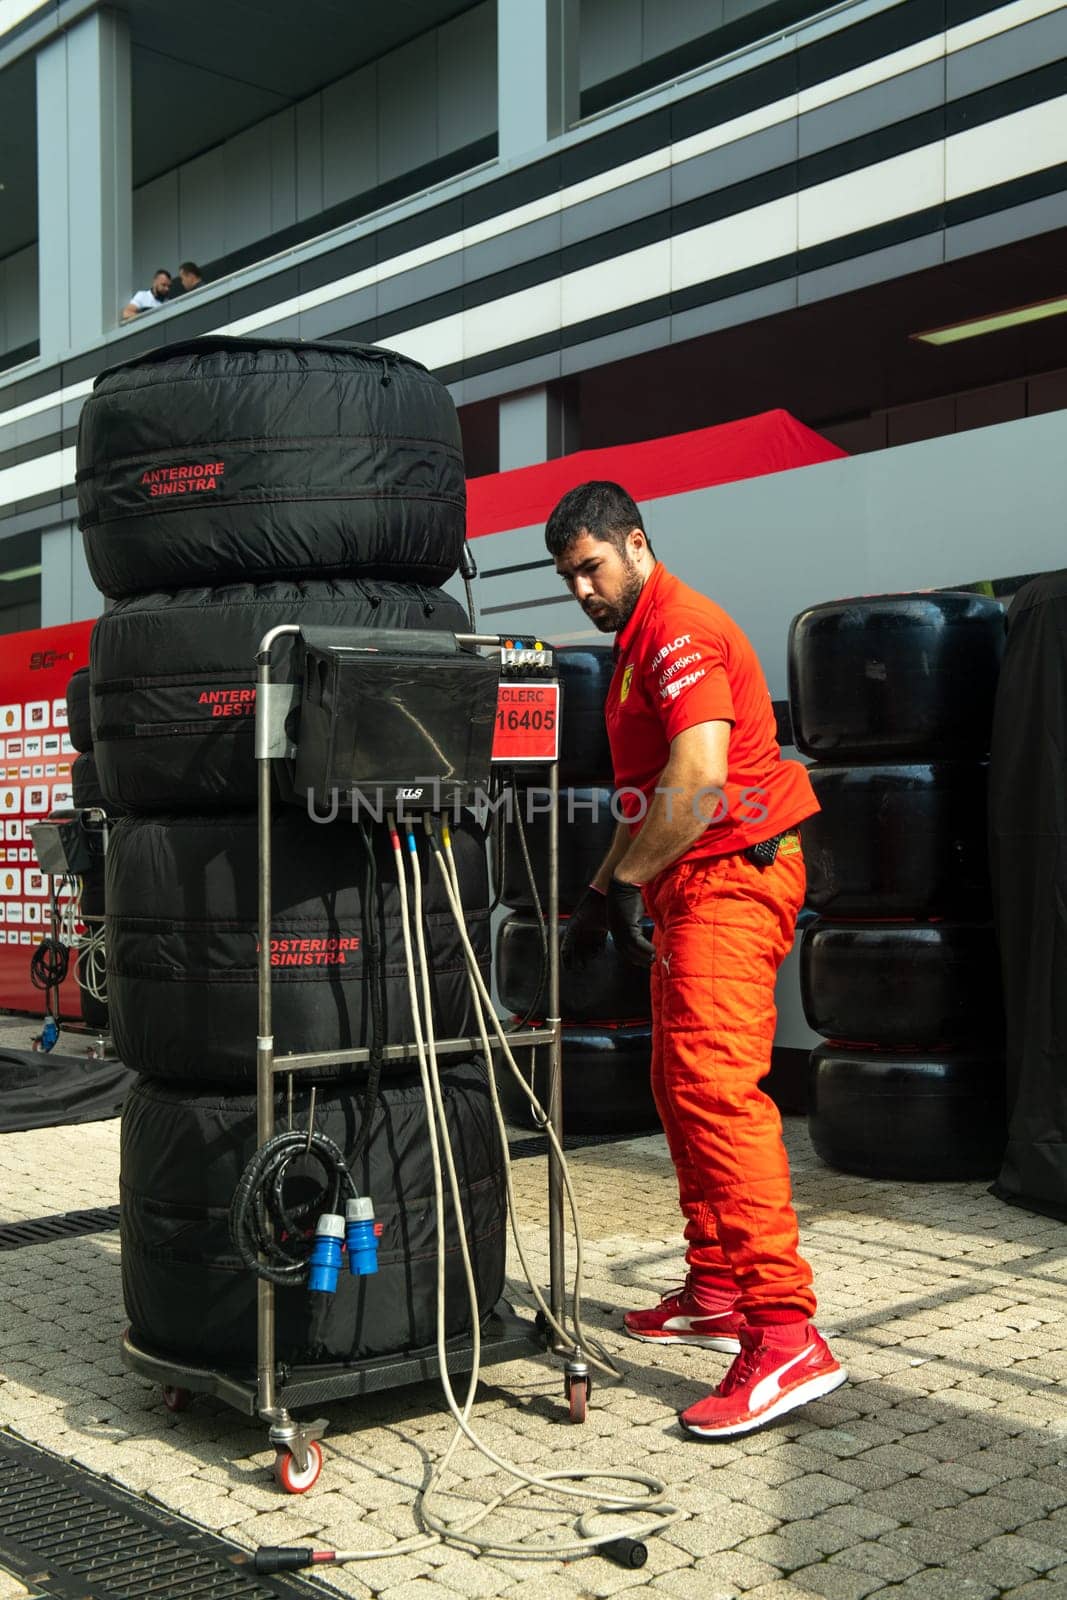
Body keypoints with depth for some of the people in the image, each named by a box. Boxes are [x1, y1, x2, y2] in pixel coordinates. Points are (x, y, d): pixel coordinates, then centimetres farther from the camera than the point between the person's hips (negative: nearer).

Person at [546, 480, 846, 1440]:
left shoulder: (681, 629, -11)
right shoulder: (639, 642, 22)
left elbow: (698, 777, -25)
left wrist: (622, 883, -19)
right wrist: (603, 894, 21)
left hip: (732, 873, -11)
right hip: (691, 887, 11)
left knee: (716, 1084, -19)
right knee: (681, 1088, 13)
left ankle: (786, 1335, -21)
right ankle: (716, 1295, 23)